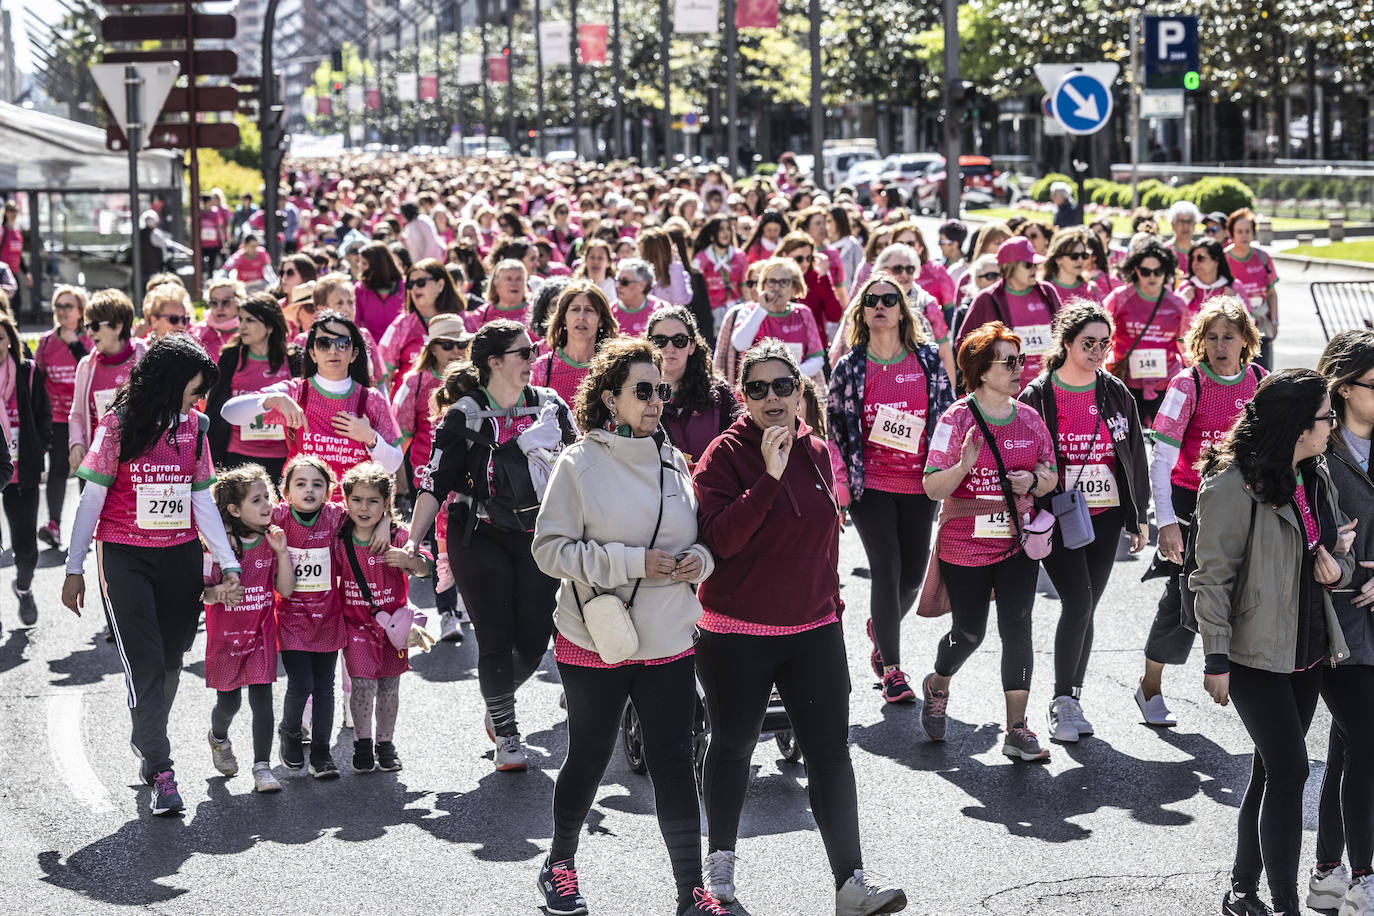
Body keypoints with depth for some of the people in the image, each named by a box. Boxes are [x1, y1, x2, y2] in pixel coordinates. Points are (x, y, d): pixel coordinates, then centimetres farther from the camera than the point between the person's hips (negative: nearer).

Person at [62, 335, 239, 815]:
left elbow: (202, 500, 10)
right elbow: (92, 499, -3)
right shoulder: (119, 425, -7)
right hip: (125, 558, -4)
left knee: (169, 662, 9)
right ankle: (162, 774, -9)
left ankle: (147, 743, 30)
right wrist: (74, 569, -4)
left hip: (180, 558, 4)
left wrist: (228, 562, 3)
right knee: (146, 663, -10)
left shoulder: (193, 426, 7)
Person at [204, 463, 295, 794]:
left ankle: (263, 767, -2)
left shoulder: (272, 539, -1)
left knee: (262, 698, -7)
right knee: (229, 701, 9)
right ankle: (218, 738, 43)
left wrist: (282, 552, -15)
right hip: (225, 634, -1)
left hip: (261, 632, 2)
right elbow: (201, 590, -9)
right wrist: (217, 594, -31)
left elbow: (286, 589, -4)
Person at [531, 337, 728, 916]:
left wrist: (699, 559, -6)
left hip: (669, 643, 3)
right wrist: (631, 562, -19)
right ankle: (559, 864, 34)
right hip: (594, 644, -3)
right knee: (588, 758, 11)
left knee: (675, 763, 3)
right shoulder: (580, 463, -8)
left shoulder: (674, 462, 5)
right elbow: (550, 548, -13)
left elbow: (698, 538, 18)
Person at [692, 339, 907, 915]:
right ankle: (721, 857, 31)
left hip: (813, 629, 4)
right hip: (737, 634, -4)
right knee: (732, 746, 11)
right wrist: (769, 475, -28)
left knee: (830, 750, -3)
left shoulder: (816, 452, 6)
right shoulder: (726, 454, -9)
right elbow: (722, 540, -22)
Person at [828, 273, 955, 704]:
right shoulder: (849, 367, -1)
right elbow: (835, 426, 4)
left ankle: (880, 628, 39)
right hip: (871, 485, -2)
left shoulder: (928, 360, 3)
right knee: (887, 570, -6)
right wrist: (841, 484, 0)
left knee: (913, 572, 7)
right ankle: (892, 669, 4)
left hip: (920, 483, 2)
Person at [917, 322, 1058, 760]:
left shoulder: (1029, 418, 4)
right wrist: (964, 464, -31)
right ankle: (937, 689, 40)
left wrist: (1033, 480, -10)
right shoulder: (957, 419, -10)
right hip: (965, 546, -3)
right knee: (969, 632, 7)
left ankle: (1017, 730, -3)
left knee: (1017, 628, -6)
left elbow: (1051, 477, 12)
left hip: (1016, 543, 3)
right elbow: (932, 487, -13)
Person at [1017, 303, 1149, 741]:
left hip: (1105, 517, 4)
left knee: (1084, 608, 7)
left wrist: (1139, 516, 12)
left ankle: (1072, 701, 18)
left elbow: (1136, 457, 13)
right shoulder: (1037, 396, -6)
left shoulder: (1117, 395, 6)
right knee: (1078, 603, -15)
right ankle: (1062, 701, -4)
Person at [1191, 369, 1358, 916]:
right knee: (1290, 770, -9)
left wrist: (1337, 569, -5)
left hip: (1308, 651, 8)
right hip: (1256, 655, -8)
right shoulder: (1233, 486, -16)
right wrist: (1216, 659, -15)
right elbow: (1212, 578, -14)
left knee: (1271, 772, 13)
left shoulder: (1317, 480, 9)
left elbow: (1336, 552, 20)